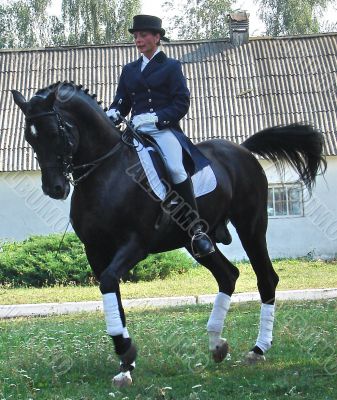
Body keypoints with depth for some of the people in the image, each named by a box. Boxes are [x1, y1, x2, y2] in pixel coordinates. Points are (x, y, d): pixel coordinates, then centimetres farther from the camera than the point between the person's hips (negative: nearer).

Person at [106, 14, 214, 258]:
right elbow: (121, 102, 18)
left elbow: (182, 104, -2)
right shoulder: (129, 70, 22)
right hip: (137, 131, 6)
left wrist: (154, 118, -18)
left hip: (165, 129, -5)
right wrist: (112, 114, -7)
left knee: (175, 168, -33)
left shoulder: (171, 67, 8)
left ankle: (197, 229, -29)